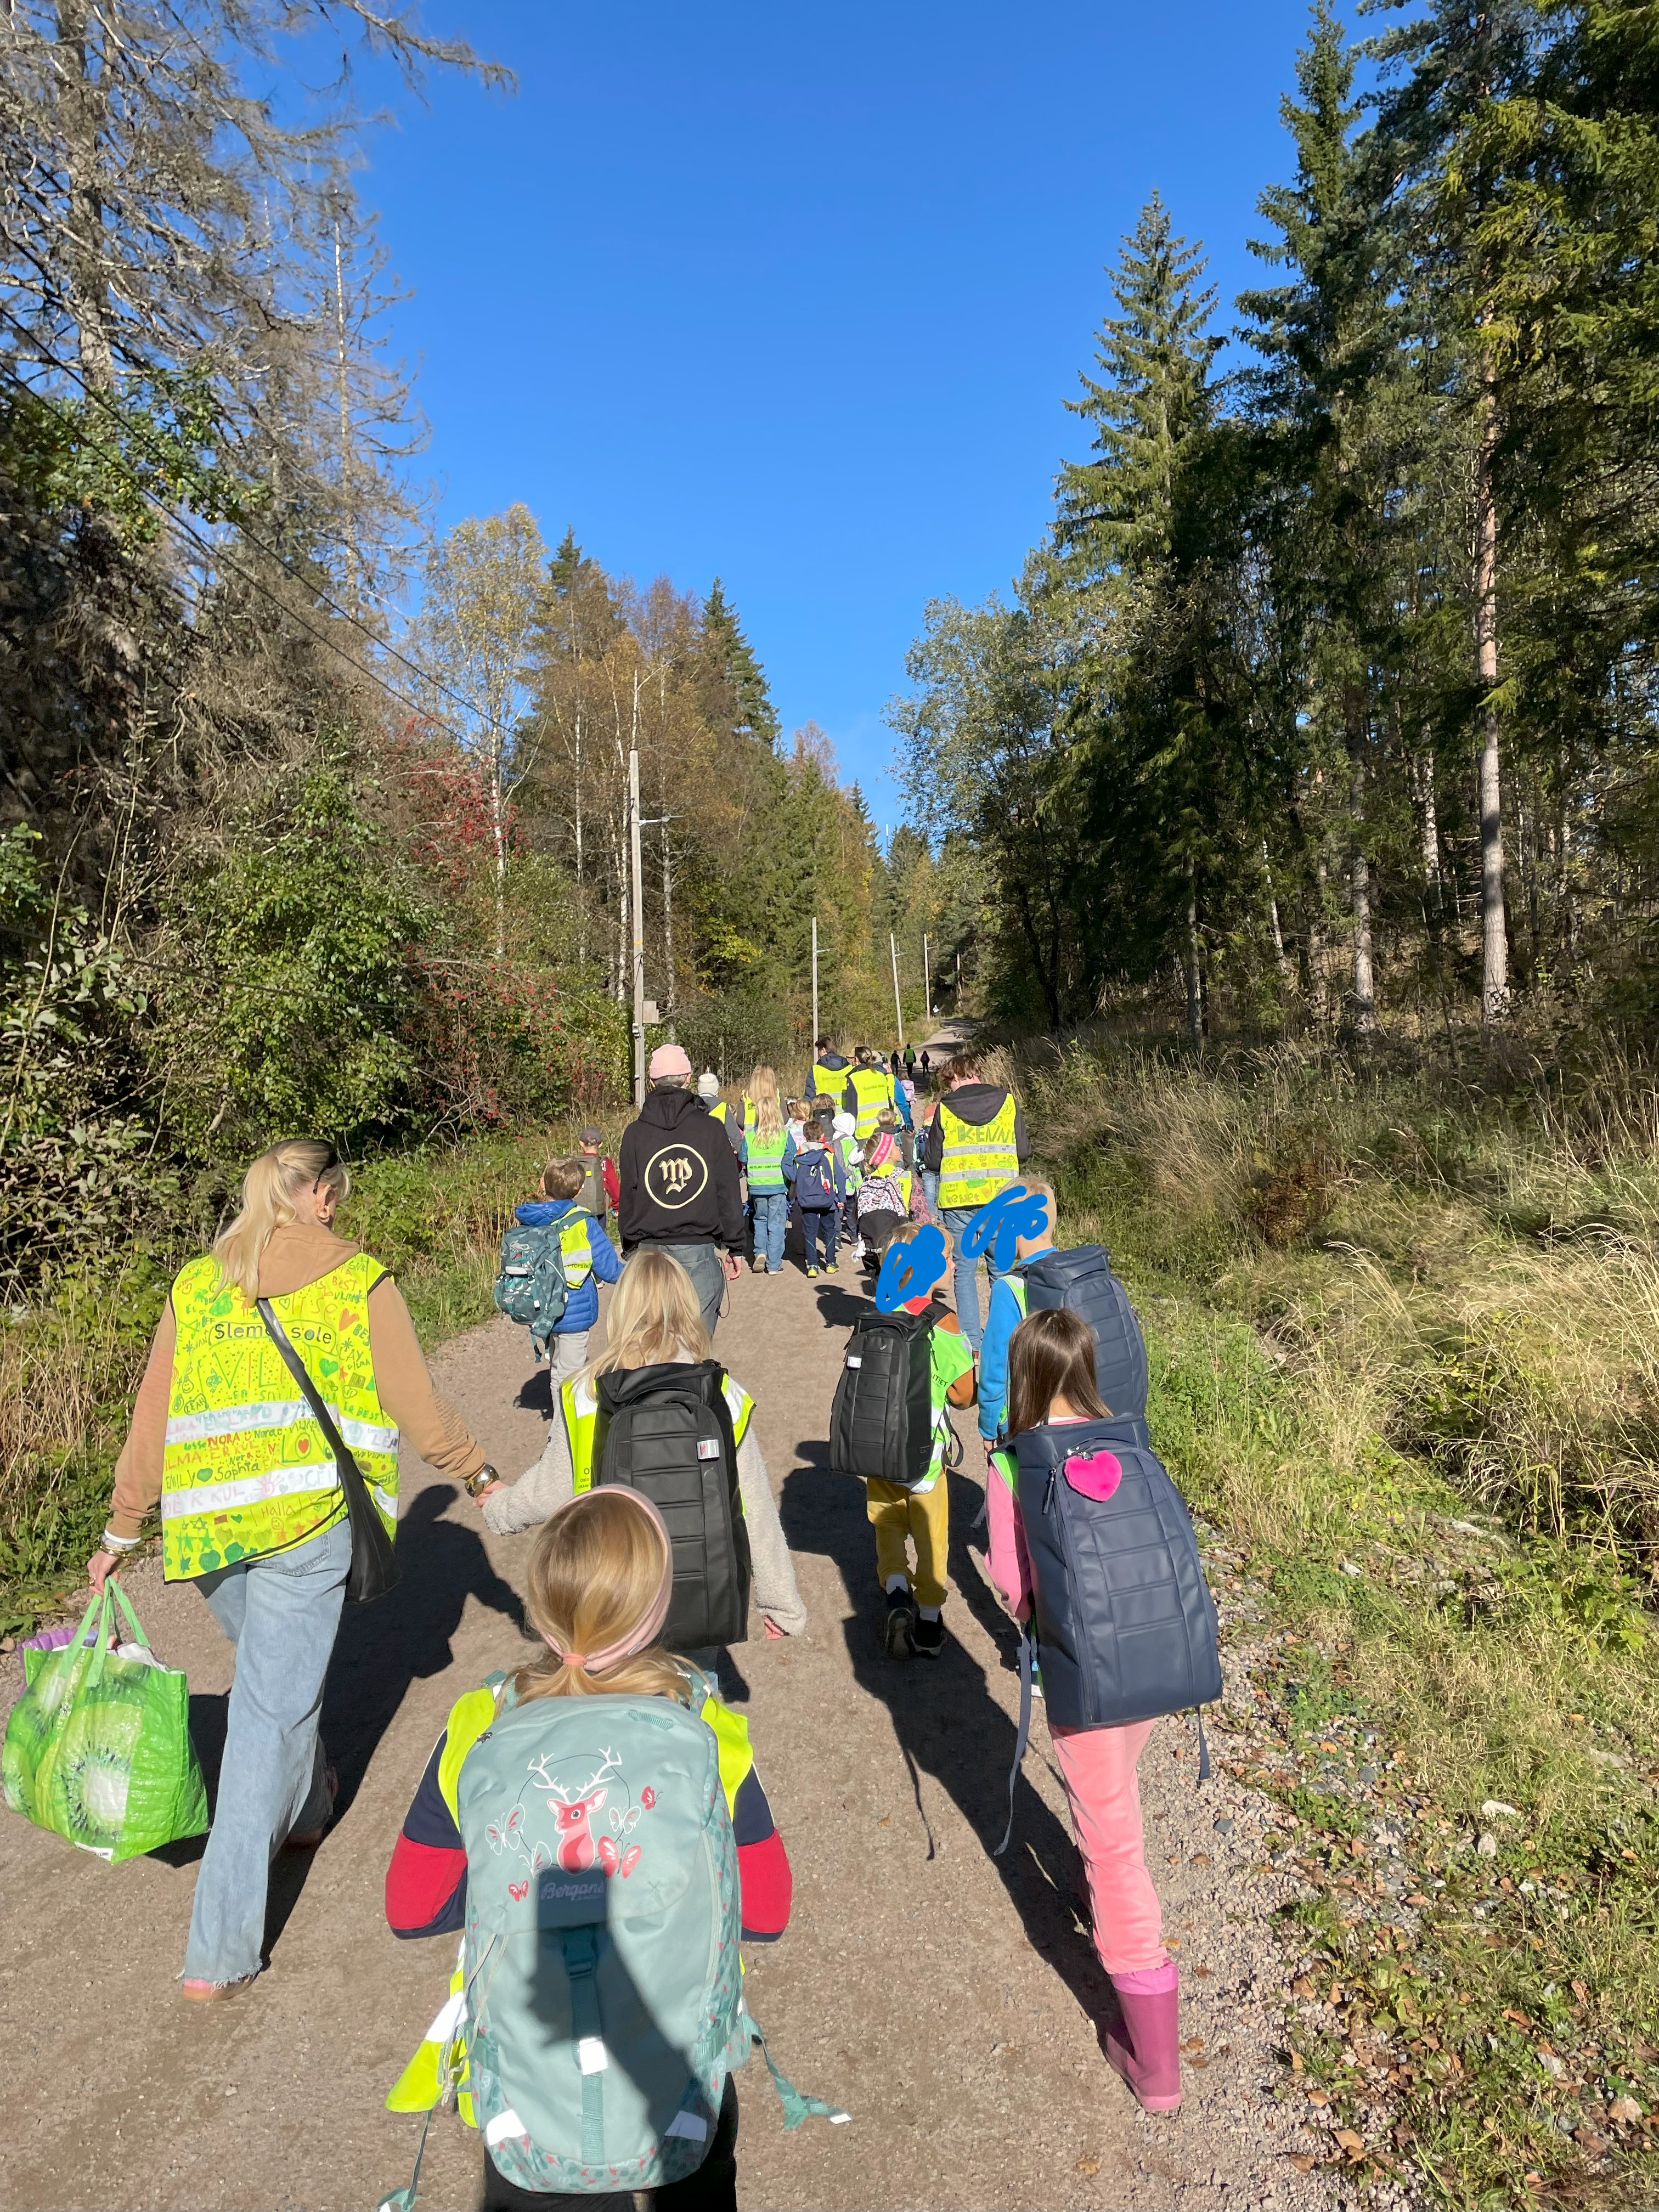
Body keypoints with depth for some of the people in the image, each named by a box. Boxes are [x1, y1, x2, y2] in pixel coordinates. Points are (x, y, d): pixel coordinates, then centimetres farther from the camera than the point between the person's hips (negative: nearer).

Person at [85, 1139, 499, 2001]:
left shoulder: (195, 1286, 9)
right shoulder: (360, 1282, -2)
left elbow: (151, 1421, 11)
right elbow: (417, 1408, -1)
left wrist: (122, 1531, 22)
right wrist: (477, 1474, 16)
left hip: (208, 1524, 5)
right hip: (309, 1516, -4)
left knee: (276, 1670, 28)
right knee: (271, 1711, 4)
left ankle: (303, 1807, 51)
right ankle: (220, 1951, 7)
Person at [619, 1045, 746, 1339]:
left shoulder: (635, 1133, 1)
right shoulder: (709, 1129, -2)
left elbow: (627, 1196, 5)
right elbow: (729, 1193, 1)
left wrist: (629, 1248, 17)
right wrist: (735, 1247, 9)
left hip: (648, 1251, 1)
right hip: (698, 1251, -1)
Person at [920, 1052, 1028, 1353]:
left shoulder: (945, 1108, -3)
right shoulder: (1008, 1102, 1)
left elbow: (931, 1162, 1)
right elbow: (1022, 1151, 6)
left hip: (958, 1200, -1)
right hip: (1000, 1199, 2)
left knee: (965, 1270, 7)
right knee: (1001, 1268, 13)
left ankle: (972, 1341, 6)